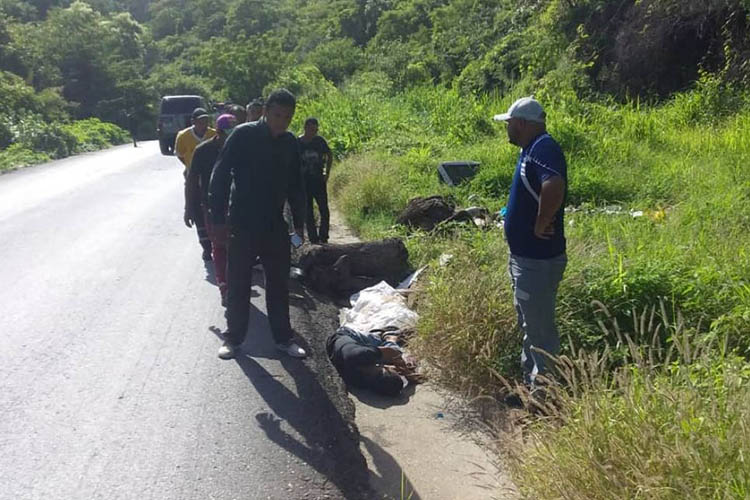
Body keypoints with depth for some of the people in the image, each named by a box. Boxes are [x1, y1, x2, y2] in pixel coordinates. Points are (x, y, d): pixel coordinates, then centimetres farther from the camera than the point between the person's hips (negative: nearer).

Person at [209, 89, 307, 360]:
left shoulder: (290, 143, 4)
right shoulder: (243, 135, -10)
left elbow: (296, 185, 13)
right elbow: (220, 176, -10)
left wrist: (299, 223, 12)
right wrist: (218, 218, -13)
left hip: (276, 226, 4)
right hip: (243, 225, -4)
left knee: (279, 284, 11)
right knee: (238, 284, 6)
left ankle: (283, 338, 23)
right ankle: (233, 337, 22)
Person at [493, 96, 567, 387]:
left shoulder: (543, 148, -20)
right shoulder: (531, 150, 12)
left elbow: (554, 187, -39)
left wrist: (541, 226, -26)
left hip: (538, 260, -11)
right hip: (524, 257, 11)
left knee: (539, 327, 0)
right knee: (529, 323, 21)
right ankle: (530, 382, 35)